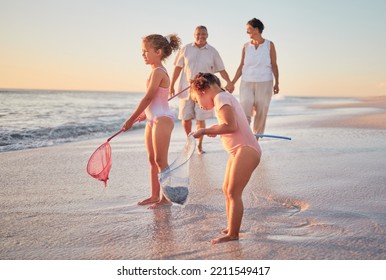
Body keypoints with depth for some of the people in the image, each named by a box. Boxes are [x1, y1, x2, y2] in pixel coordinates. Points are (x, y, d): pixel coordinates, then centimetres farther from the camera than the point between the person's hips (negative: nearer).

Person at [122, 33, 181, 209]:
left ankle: (165, 197, 4)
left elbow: (148, 98, -18)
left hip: (162, 119, -10)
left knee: (160, 161, -4)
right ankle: (154, 195, 21)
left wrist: (131, 119, -14)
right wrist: (144, 114, 16)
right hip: (153, 120, 10)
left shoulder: (158, 71, -15)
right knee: (152, 160, 13)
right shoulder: (158, 71, 14)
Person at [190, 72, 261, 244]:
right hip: (238, 151, 11)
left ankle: (233, 234, -4)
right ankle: (231, 227, 23)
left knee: (233, 192, -10)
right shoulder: (225, 97, 21)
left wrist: (206, 131, -16)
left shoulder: (221, 97, -10)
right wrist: (214, 131, 11)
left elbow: (231, 126, -24)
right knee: (227, 190, 14)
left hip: (246, 149, -11)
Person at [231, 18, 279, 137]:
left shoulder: (269, 45, 1)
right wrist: (232, 83, 3)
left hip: (264, 83, -1)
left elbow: (274, 65, 3)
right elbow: (241, 66, 9)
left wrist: (277, 83, -5)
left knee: (261, 115, 2)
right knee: (245, 113, -11)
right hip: (247, 83, 1)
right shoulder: (246, 46, 6)